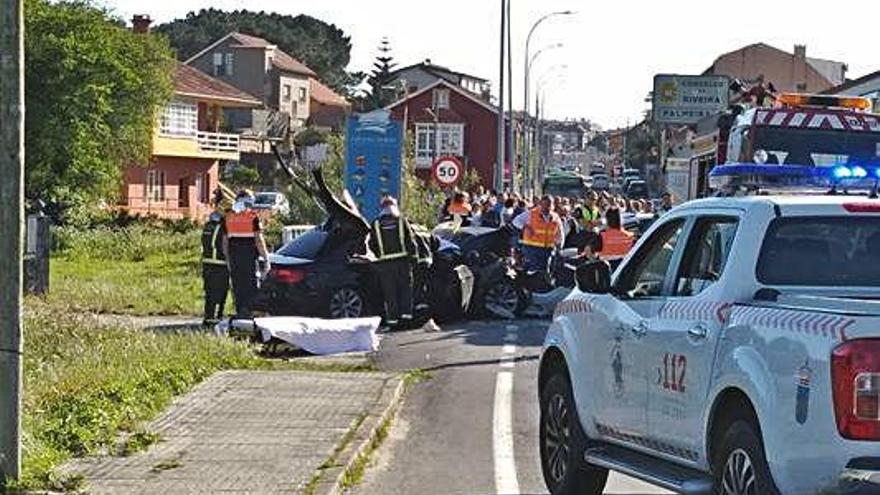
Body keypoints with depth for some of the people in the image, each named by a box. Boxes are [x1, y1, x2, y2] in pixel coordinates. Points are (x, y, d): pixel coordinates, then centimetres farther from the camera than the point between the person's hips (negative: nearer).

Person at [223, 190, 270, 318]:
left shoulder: (228, 217, 8)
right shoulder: (253, 217, -6)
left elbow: (225, 241, 11)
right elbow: (258, 240, -10)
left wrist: (228, 259, 20)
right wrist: (266, 259, -5)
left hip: (234, 256, 4)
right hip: (249, 257, -4)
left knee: (237, 286, 10)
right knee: (250, 285, -1)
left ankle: (239, 312, 10)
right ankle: (246, 312, -12)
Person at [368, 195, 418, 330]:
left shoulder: (376, 224, 2)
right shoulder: (401, 221, 0)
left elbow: (372, 244, 5)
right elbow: (410, 240, -2)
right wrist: (413, 254, 7)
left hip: (384, 263, 0)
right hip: (402, 260, 0)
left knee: (389, 292, 4)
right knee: (405, 288, 9)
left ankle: (392, 318, 2)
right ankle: (406, 314, 2)